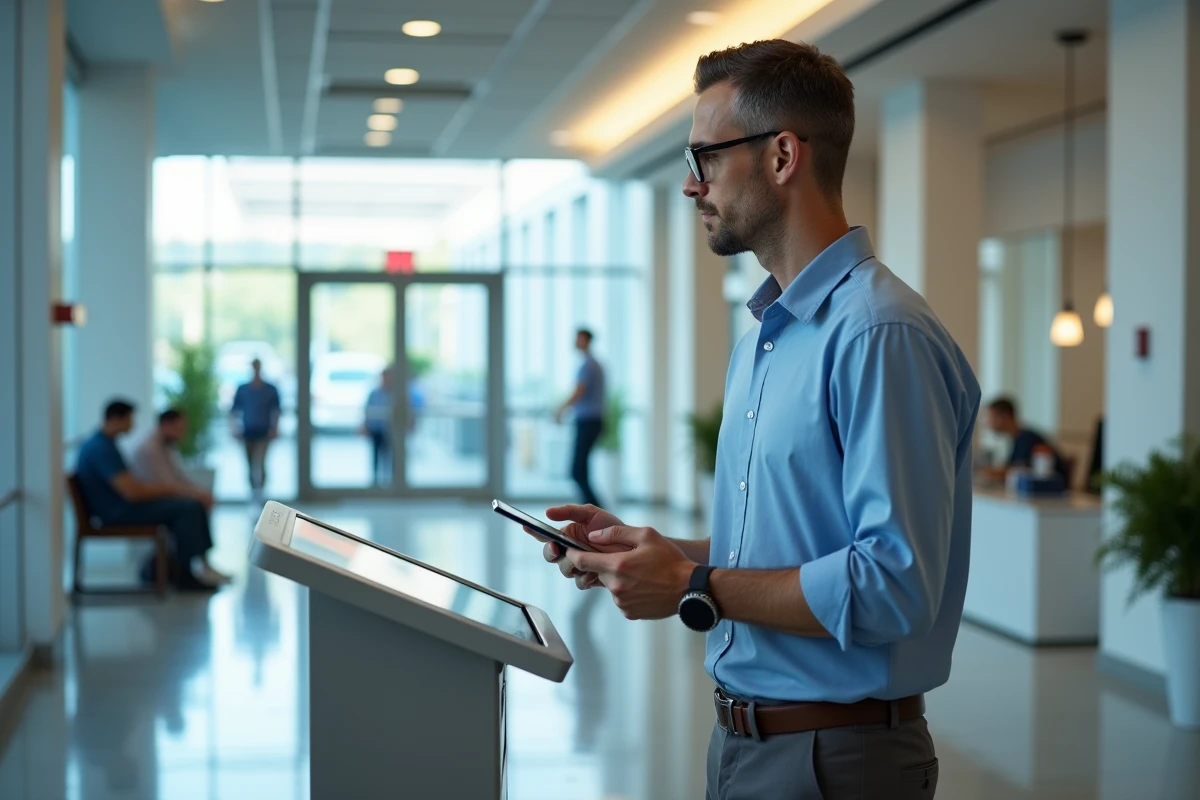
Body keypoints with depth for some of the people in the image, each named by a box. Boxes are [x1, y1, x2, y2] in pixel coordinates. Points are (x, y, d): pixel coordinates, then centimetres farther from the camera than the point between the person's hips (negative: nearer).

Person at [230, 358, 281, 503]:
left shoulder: (271, 390, 1)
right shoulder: (242, 389, 6)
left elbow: (275, 411, 2)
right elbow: (235, 410, 7)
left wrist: (274, 428, -7)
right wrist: (236, 428, -1)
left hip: (263, 431, -2)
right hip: (248, 431, 2)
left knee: (259, 463, -14)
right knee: (250, 464, 6)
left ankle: (260, 490, -16)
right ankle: (253, 490, 15)